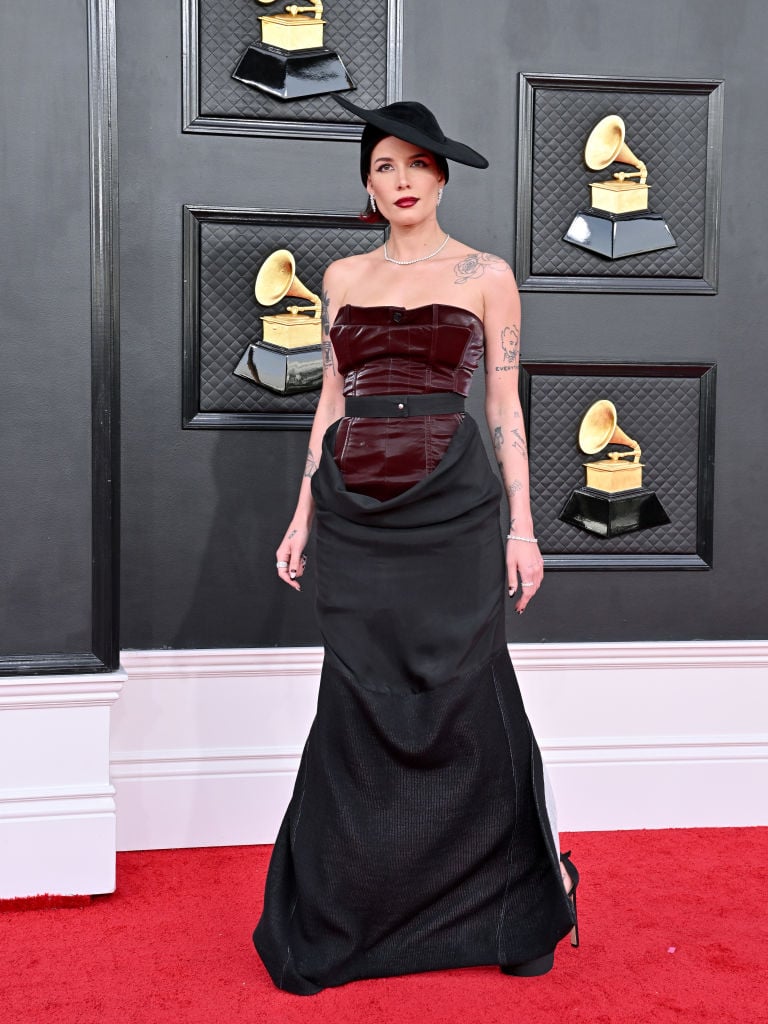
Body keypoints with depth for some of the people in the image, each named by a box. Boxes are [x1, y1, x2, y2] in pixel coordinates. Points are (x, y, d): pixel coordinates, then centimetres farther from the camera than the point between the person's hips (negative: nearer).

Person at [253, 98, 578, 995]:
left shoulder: (486, 274, 6)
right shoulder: (342, 276, 14)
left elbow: (504, 406, 3)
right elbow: (332, 399, 15)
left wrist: (522, 526, -3)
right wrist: (302, 517, 10)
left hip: (450, 508, -2)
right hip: (353, 512, 3)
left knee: (461, 703, 1)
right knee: (361, 708, 6)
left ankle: (508, 913, 21)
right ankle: (342, 921, 21)